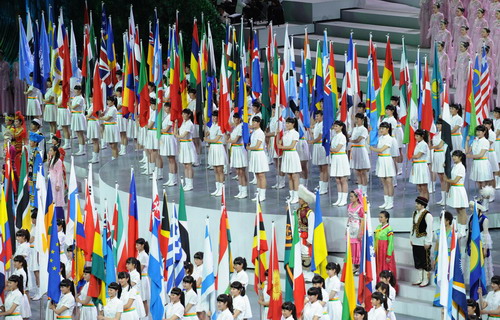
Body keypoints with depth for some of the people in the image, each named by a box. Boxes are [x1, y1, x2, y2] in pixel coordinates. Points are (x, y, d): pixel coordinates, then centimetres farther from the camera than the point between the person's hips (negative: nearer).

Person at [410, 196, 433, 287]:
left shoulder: (427, 215, -15)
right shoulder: (415, 213, 9)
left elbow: (429, 230, -15)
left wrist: (427, 242, -15)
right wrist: (411, 238, 16)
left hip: (424, 242, -8)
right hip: (415, 241, 8)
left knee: (425, 261, 0)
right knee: (417, 261, 13)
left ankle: (425, 280, 8)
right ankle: (419, 279, 23)